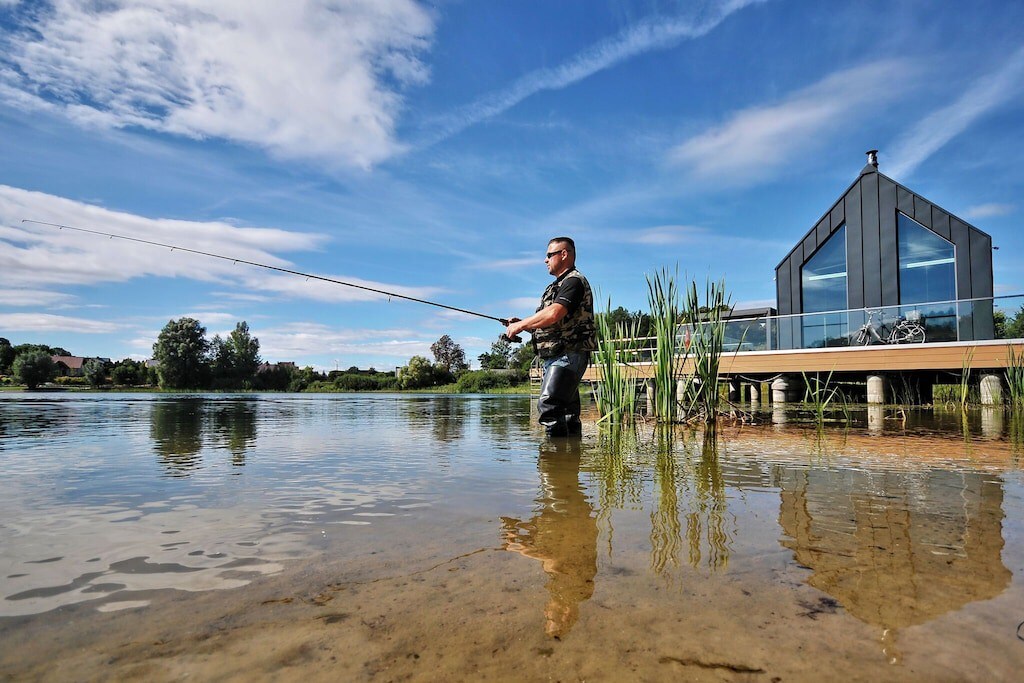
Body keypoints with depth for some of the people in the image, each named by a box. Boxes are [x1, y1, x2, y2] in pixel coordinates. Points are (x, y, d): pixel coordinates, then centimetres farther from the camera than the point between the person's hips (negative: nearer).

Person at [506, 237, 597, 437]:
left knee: (549, 405, -20)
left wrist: (520, 325, -12)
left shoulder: (574, 281, -6)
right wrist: (521, 325, 11)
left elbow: (553, 315, -22)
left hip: (568, 355, -10)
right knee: (567, 411, 11)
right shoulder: (557, 285, 25)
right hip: (555, 357, 10)